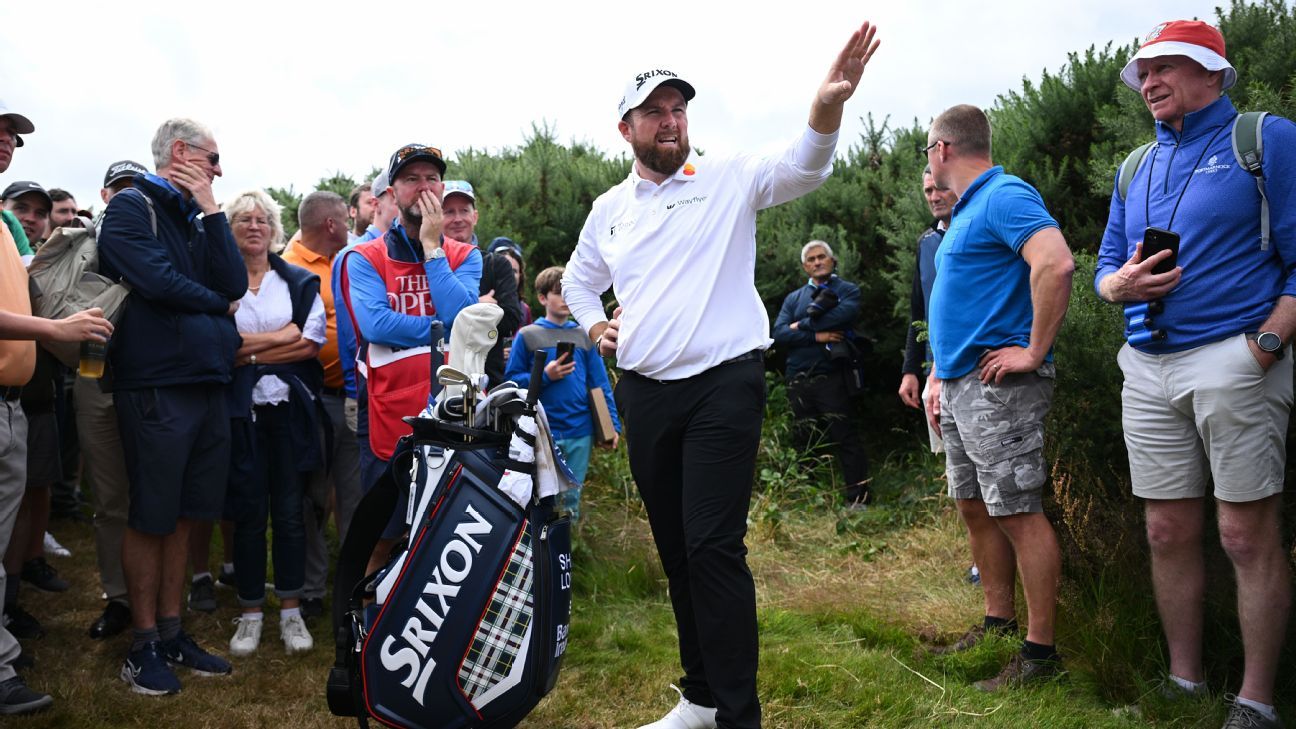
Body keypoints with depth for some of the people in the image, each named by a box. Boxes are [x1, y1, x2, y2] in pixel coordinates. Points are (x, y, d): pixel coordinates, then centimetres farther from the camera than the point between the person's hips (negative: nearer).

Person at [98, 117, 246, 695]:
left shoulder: (196, 220, 18)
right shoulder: (131, 207, -3)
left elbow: (235, 285, 3)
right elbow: (158, 281, -17)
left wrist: (211, 213, -2)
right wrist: (218, 304, -1)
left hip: (207, 385, 7)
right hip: (156, 384, -7)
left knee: (182, 516, 12)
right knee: (150, 519, 1)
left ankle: (171, 632, 22)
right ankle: (144, 644, 13)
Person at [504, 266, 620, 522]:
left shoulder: (583, 335, 10)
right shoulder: (527, 335, 1)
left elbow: (599, 383, 10)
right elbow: (511, 379, -2)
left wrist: (612, 424, 5)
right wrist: (545, 376, -15)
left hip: (581, 432, 3)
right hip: (542, 432, -3)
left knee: (572, 499, 11)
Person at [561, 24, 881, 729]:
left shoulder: (727, 179, 0)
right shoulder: (609, 208, 13)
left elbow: (800, 168, -18)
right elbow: (577, 279, 28)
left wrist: (825, 106, -38)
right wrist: (594, 325, 8)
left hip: (723, 386, -5)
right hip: (645, 395, 6)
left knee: (713, 546, -13)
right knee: (674, 548, 12)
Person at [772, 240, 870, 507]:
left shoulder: (848, 290, 8)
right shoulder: (794, 298, 19)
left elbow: (844, 314, -15)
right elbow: (779, 333, 3)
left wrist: (802, 325, -6)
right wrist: (816, 336, -10)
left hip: (830, 377, -4)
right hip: (798, 381, 4)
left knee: (846, 437, -6)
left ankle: (857, 499, -3)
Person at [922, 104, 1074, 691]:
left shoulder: (1005, 196, -12)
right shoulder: (966, 212, 20)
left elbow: (1056, 263, -29)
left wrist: (1035, 352, -24)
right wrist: (938, 377, 22)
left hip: (998, 385, -10)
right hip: (960, 387, 10)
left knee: (1018, 513, -5)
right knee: (975, 509, 15)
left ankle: (1040, 651, 2)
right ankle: (998, 622, 27)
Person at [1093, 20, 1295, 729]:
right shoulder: (1136, 168, 19)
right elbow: (1104, 266, 20)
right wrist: (1120, 283, -3)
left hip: (1234, 359, -6)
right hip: (1149, 370, 6)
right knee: (1168, 532, 8)